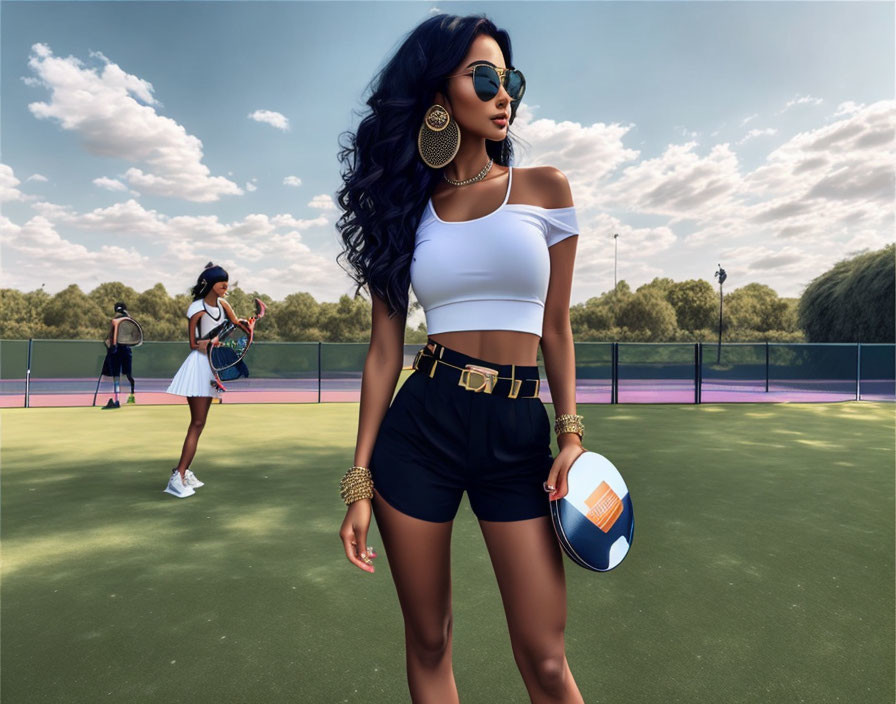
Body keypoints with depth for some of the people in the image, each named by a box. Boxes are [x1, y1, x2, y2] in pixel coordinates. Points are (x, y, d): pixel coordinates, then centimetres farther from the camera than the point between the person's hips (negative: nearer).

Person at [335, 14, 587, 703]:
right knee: (427, 642, 14)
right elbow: (385, 349, 4)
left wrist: (571, 436, -3)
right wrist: (361, 479, 2)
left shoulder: (545, 189, 6)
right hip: (419, 425, 1)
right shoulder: (405, 209, 7)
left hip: (519, 435, 0)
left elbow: (556, 328, 8)